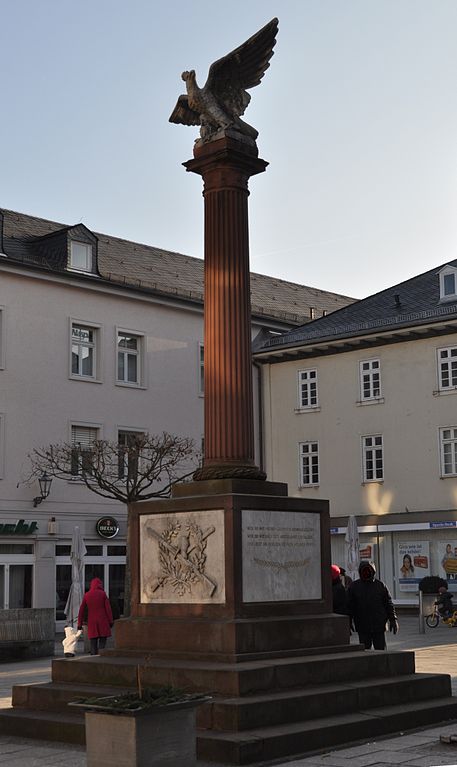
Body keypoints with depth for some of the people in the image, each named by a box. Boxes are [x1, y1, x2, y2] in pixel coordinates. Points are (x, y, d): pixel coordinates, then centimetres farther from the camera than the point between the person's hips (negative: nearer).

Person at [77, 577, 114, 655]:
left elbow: (81, 610, 6)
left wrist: (80, 624, 11)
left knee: (93, 643, 4)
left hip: (92, 622, 2)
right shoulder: (102, 594, -1)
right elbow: (108, 608, -4)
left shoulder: (86, 595, 5)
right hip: (103, 622, -2)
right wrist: (110, 621, 2)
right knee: (102, 642, -1)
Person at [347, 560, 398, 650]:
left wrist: (393, 620, 0)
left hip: (379, 626, -1)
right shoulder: (354, 587, 6)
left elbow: (389, 604, 6)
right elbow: (350, 607, 7)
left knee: (381, 649, 0)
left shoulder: (381, 585, 5)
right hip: (362, 628, 1)